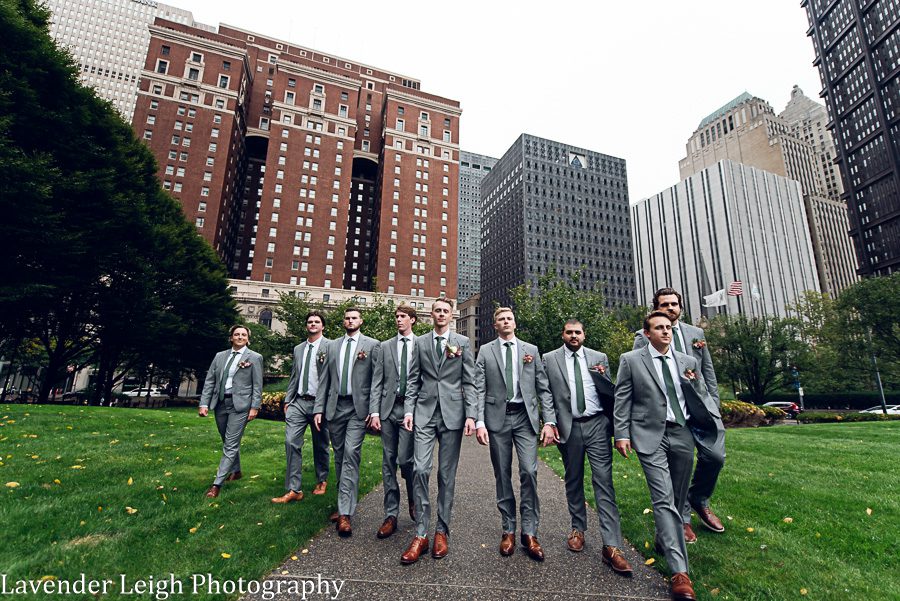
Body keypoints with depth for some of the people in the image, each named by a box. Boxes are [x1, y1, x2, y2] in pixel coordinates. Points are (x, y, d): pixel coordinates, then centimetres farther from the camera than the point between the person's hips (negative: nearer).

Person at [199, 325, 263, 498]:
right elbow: (209, 381, 8)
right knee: (229, 441, 17)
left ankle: (217, 483, -1)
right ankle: (236, 471, 36)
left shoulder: (254, 357, -2)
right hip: (220, 403, 5)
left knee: (231, 444, -6)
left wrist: (255, 407, -10)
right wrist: (204, 404, 0)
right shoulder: (220, 356, 10)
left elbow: (257, 385, -5)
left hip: (240, 404, -5)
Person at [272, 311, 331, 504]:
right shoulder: (298, 349, 15)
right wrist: (287, 400, 12)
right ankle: (294, 490, 2)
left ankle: (322, 481, 31)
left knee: (320, 445, 10)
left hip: (319, 402, -4)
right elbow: (294, 377, 18)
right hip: (298, 402, 4)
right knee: (291, 442, -6)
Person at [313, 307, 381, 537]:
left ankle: (345, 514, -7)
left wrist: (375, 409, -11)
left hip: (358, 407, -4)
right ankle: (345, 502, 28)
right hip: (335, 406, 4)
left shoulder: (372, 345, 1)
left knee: (351, 454, -12)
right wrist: (319, 408, 5)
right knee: (339, 456, 12)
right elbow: (324, 380, 12)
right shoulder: (332, 346, 13)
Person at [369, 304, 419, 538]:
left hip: (411, 408, -3)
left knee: (405, 458, -7)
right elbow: (377, 381, 7)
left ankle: (414, 500, 24)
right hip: (389, 407, 3)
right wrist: (375, 412, -1)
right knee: (388, 461, 7)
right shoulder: (385, 346, 10)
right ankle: (391, 515, 19)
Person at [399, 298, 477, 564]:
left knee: (447, 474, 6)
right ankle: (421, 534, 5)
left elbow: (469, 382, 2)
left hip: (452, 413, -1)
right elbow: (414, 380, 10)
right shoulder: (420, 342, 10)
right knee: (420, 469, -7)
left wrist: (471, 415, -5)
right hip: (425, 413, 1)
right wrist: (409, 410, 0)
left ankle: (442, 532, 20)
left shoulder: (462, 342, 6)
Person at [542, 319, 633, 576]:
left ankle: (611, 546, -1)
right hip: (567, 426, 0)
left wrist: (602, 376, -6)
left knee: (604, 481, -4)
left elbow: (610, 392, 12)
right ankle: (578, 529, 30)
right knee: (573, 480, 12)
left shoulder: (599, 358, 8)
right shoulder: (550, 359, 4)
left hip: (596, 424, 0)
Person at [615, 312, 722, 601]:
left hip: (682, 435, 4)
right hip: (651, 435, -4)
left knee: (678, 498, 14)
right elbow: (622, 400, -1)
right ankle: (679, 571, -4)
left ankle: (663, 542, 37)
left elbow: (702, 398, 19)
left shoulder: (689, 362, 10)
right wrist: (621, 434, -7)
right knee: (664, 500, -8)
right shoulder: (630, 360, -1)